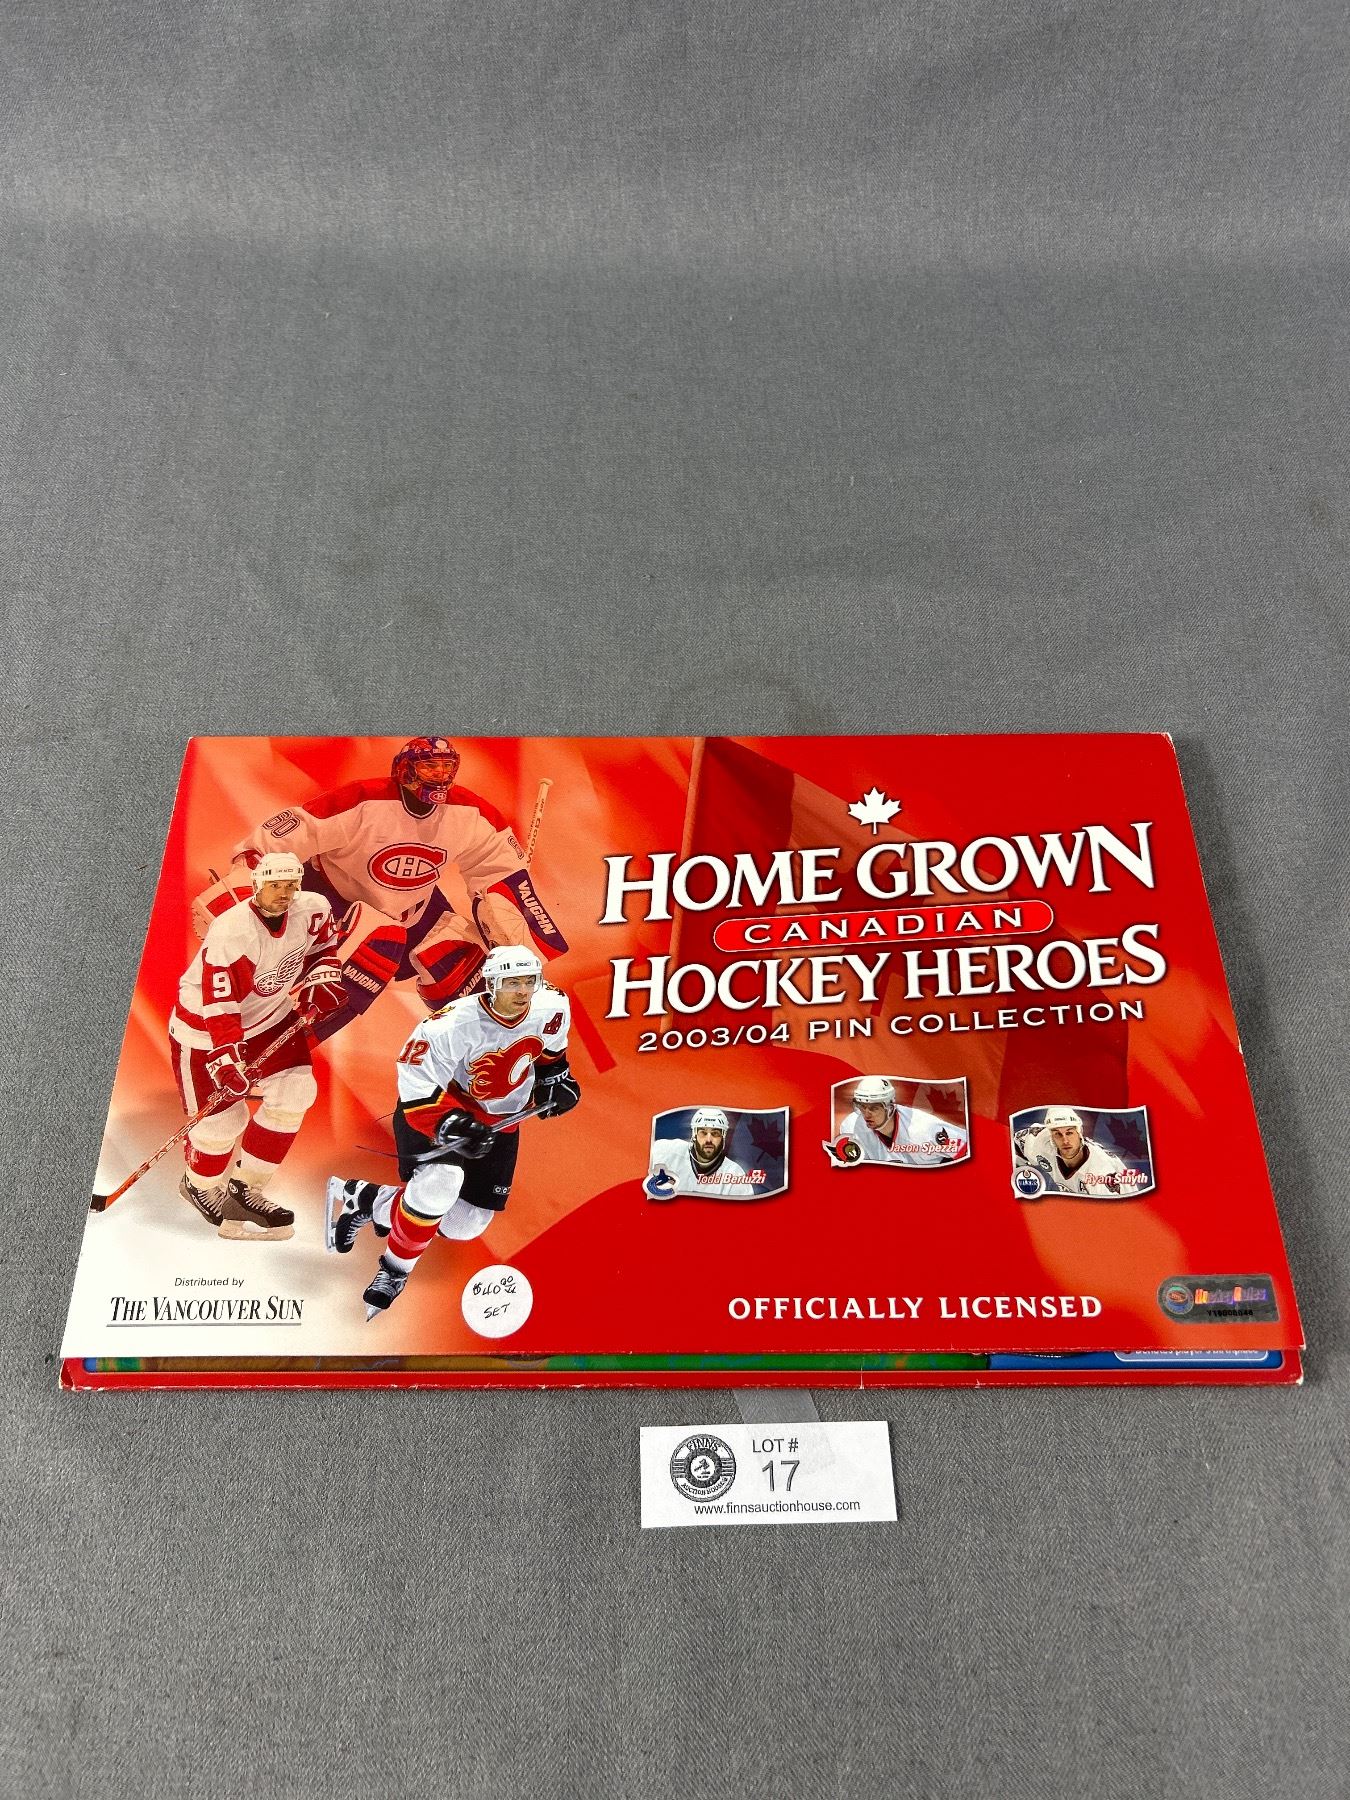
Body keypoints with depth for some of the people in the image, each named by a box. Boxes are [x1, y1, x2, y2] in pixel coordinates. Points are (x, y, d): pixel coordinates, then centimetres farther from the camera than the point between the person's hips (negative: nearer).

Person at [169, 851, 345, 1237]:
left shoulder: (312, 910, -13)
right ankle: (199, 1185, 35)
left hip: (270, 1018, 6)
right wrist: (228, 1059, -35)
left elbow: (321, 947, 9)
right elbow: (218, 1006, -31)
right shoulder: (230, 934, -31)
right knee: (222, 1118, 0)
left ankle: (244, 1187, 10)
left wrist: (320, 981, -7)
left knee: (295, 1091, -8)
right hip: (203, 1026, -6)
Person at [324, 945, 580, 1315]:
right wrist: (450, 1124, -39)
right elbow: (416, 1089, -28)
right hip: (435, 1106, -5)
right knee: (439, 1183, -32)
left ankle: (363, 1200, 22)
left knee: (465, 1225, 2)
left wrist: (556, 1079, 6)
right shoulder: (455, 1025, -32)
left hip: (499, 1119, 5)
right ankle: (394, 1270, -3)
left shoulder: (552, 1008, -17)